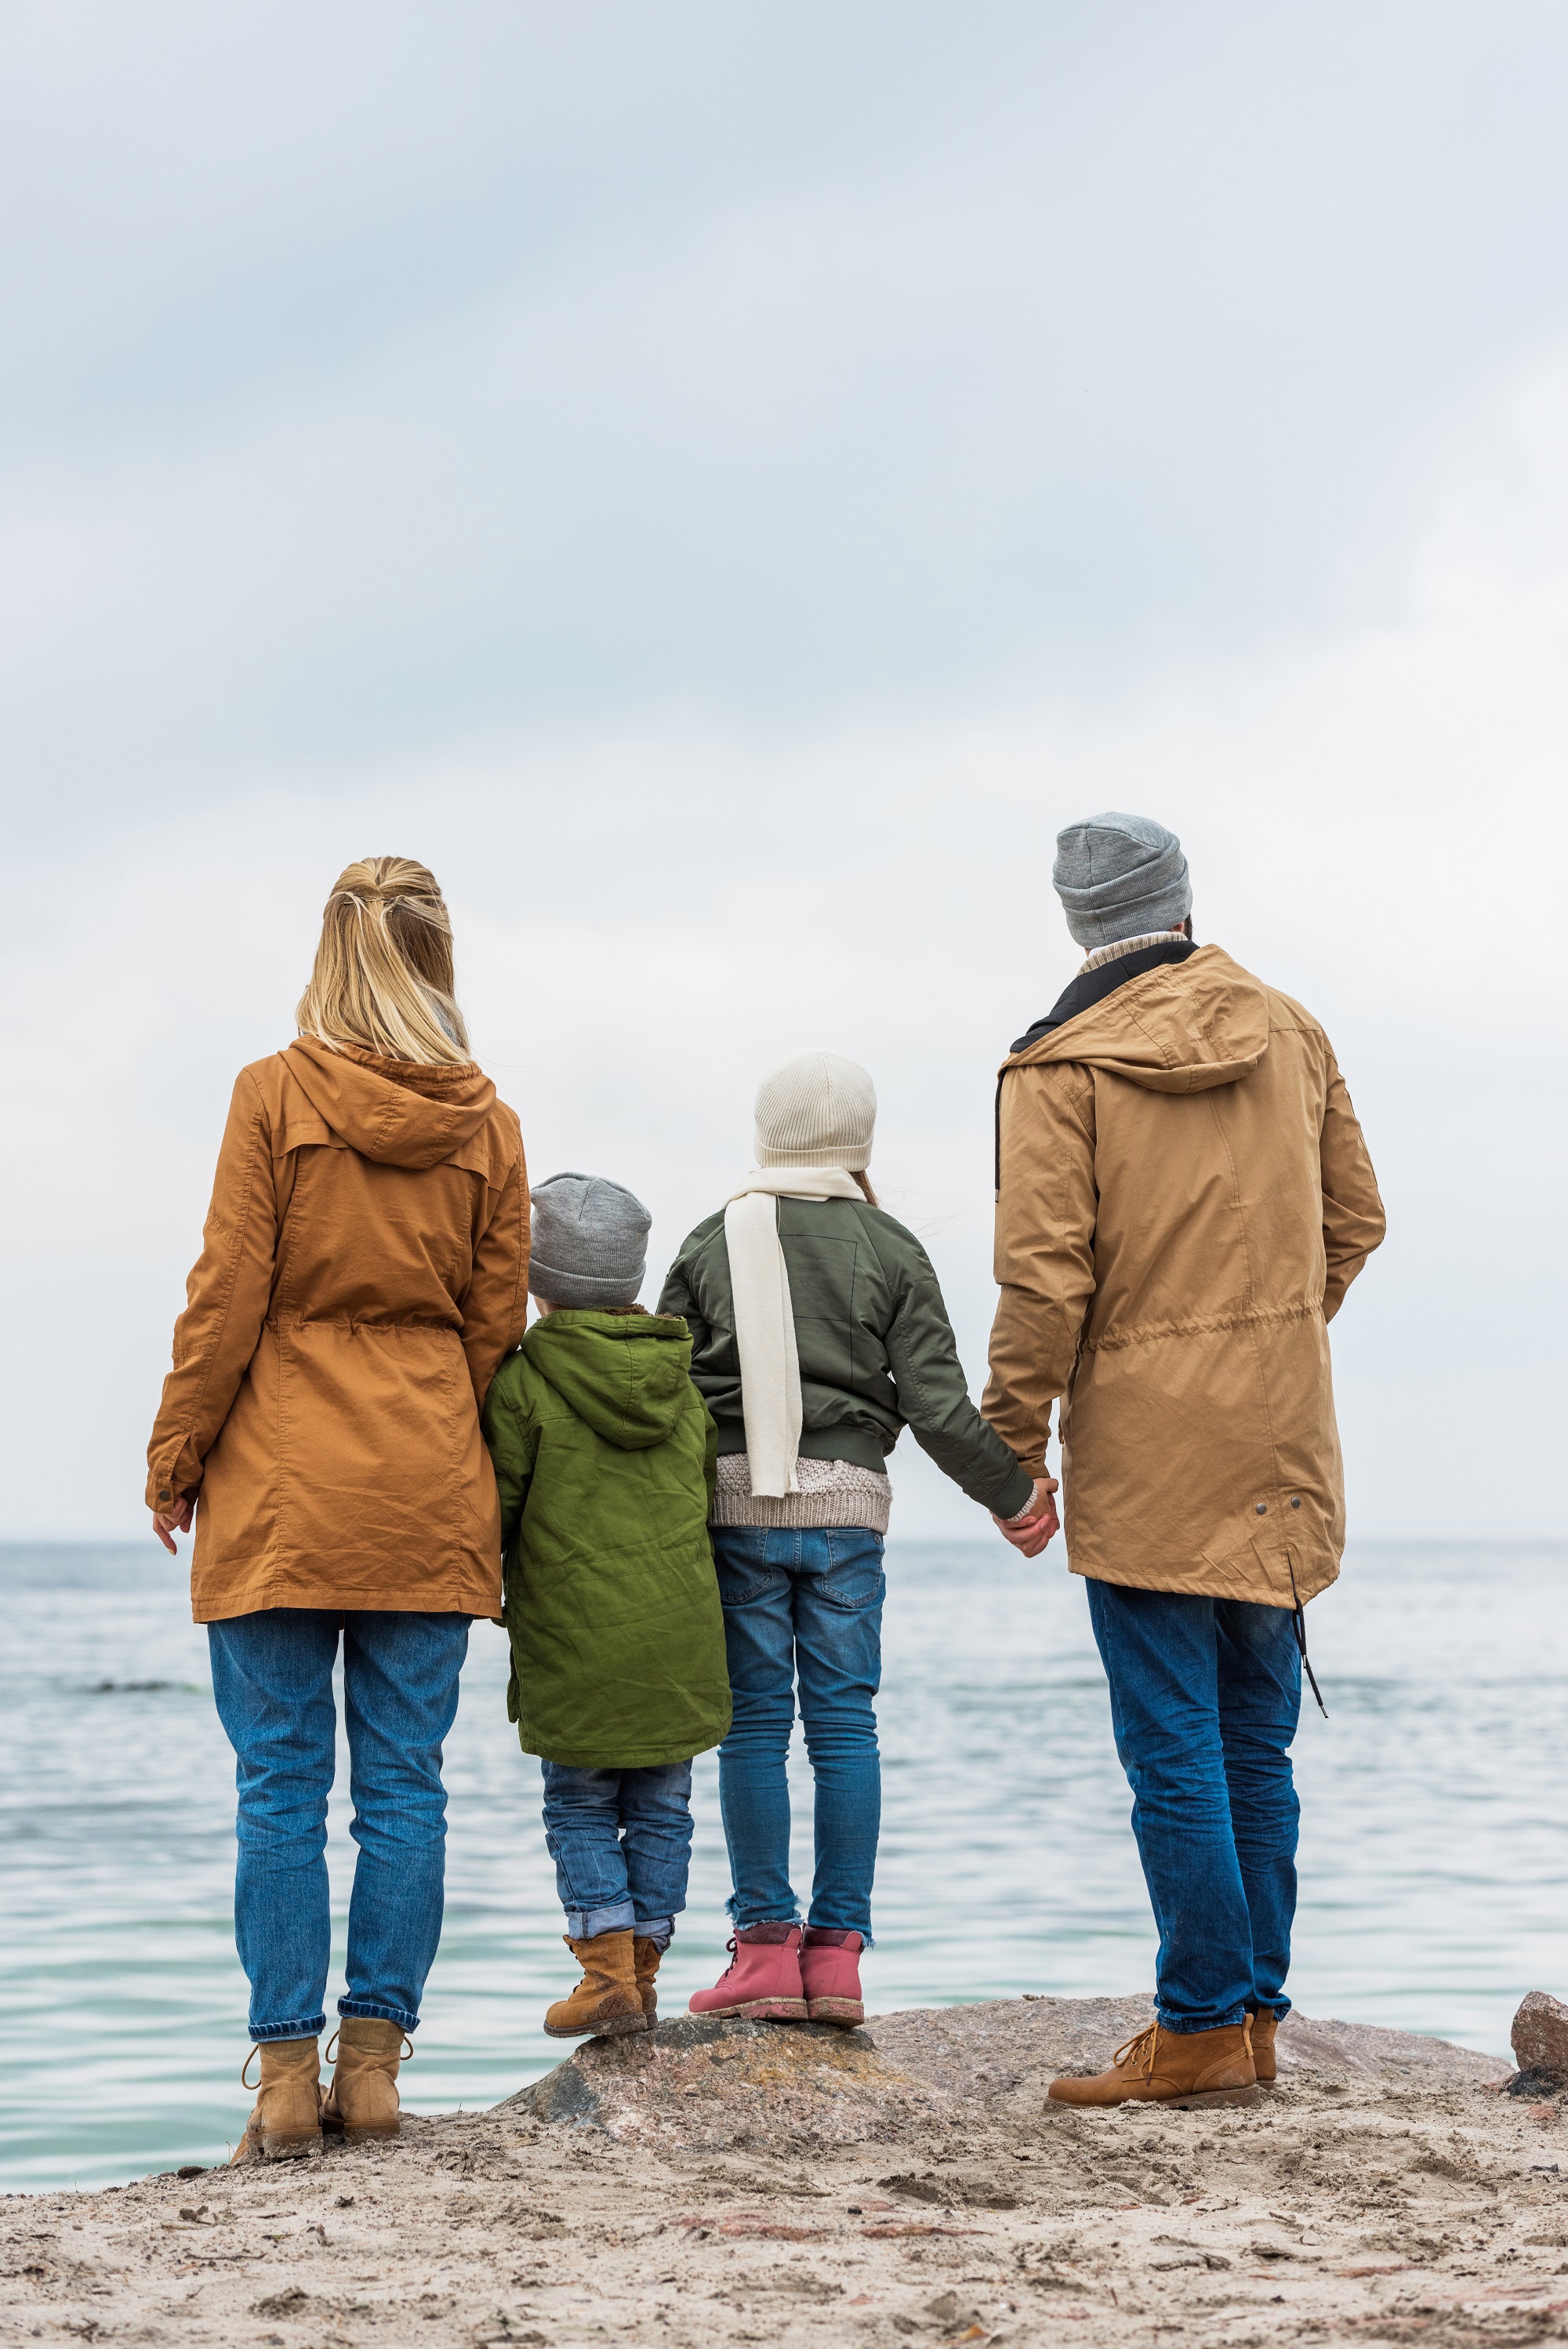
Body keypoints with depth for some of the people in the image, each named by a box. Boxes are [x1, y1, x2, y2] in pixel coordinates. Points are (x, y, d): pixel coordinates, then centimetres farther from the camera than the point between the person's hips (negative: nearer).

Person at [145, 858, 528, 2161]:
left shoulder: (277, 1096, -4)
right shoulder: (488, 1123, 4)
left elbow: (228, 1297, -5)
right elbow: (497, 1320, 6)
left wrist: (176, 1456, 3)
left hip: (285, 1481, -2)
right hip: (430, 1491, 2)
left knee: (281, 1784, 1)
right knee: (405, 1783, 6)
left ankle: (288, 2073, -1)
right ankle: (373, 2062, 6)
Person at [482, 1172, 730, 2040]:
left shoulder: (523, 1384, -11)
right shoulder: (682, 1384, 6)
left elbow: (494, 1512, -8)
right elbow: (710, 1501, 12)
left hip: (574, 1641, -4)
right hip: (680, 1635, 4)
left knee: (580, 1807, 7)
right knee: (660, 1806, 11)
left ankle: (608, 1973, 0)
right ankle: (642, 1970, 13)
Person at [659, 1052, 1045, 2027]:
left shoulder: (712, 1244, 3)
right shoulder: (892, 1250, 2)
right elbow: (939, 1407, -1)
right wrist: (1012, 1492, 13)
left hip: (736, 1501, 0)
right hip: (849, 1504, 0)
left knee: (755, 1722, 2)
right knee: (845, 1720, 4)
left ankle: (767, 1947, 0)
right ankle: (838, 1949, 3)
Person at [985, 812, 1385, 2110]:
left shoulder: (1061, 1066, -8)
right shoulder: (1290, 1034, 8)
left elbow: (1044, 1275, -13)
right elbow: (1355, 1221, 14)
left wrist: (1012, 1449, -6)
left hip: (1145, 1457, -5)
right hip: (1282, 1444, 5)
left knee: (1174, 1748, -3)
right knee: (1256, 1744, 12)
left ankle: (1203, 2028, -3)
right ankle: (1257, 2011, 15)